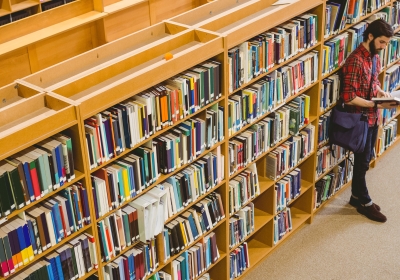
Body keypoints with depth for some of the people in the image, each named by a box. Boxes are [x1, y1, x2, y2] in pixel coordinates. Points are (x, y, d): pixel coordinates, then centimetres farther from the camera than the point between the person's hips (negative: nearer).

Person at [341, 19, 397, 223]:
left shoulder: (374, 57, 6)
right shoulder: (355, 61, -23)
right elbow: (349, 98, -25)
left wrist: (381, 92, 0)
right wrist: (376, 105, -24)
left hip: (373, 118, 9)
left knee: (365, 159, 18)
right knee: (362, 162, 5)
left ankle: (357, 196, 32)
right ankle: (364, 203, 20)